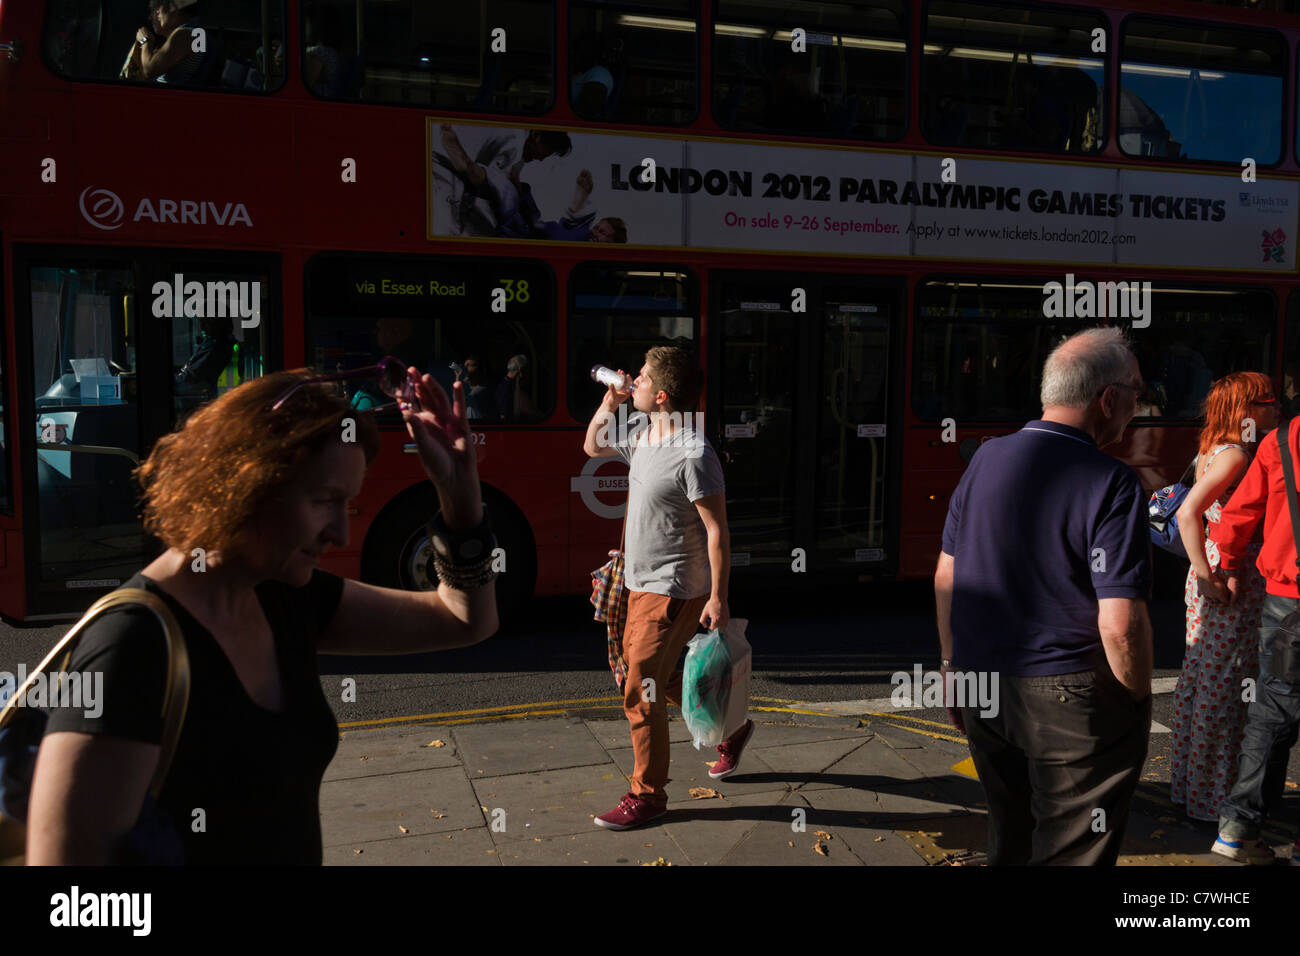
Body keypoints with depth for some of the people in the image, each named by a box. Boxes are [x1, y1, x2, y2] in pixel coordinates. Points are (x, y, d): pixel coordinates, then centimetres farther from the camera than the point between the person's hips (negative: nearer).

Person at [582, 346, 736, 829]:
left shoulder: (693, 454, -22)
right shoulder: (645, 439, 5)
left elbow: (717, 530, -21)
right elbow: (593, 447, 23)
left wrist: (718, 598, -22)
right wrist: (609, 402, 7)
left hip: (673, 593, -10)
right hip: (643, 585, 10)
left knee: (640, 692, -4)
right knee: (649, 675, 22)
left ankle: (647, 795, 13)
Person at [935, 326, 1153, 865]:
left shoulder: (985, 459, 1)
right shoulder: (1111, 484, -17)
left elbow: (946, 577, 7)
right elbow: (1120, 624, -20)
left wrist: (953, 663, 18)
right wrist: (1139, 700, -3)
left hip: (983, 686, 6)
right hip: (1071, 700, -6)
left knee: (1008, 841, 23)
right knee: (1070, 854, 10)